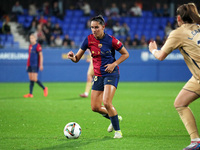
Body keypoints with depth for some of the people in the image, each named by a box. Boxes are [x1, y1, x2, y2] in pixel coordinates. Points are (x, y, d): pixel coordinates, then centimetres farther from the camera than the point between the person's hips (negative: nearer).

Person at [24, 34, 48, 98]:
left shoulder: (37, 46, -6)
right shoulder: (30, 46, 16)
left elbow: (41, 56, -9)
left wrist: (41, 65, -14)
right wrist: (28, 65, 19)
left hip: (35, 65, -7)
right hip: (30, 65, 7)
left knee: (34, 79, -12)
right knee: (31, 79, 3)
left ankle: (44, 88, 5)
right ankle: (30, 94, 2)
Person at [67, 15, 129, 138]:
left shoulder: (111, 40, -12)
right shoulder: (89, 39, -3)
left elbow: (125, 54, 1)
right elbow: (77, 58, 0)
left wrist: (114, 64, -13)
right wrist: (72, 57, -23)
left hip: (111, 74, -5)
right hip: (98, 76, 5)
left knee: (106, 102, -22)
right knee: (95, 107, 2)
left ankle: (117, 130, -5)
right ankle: (115, 118, 31)